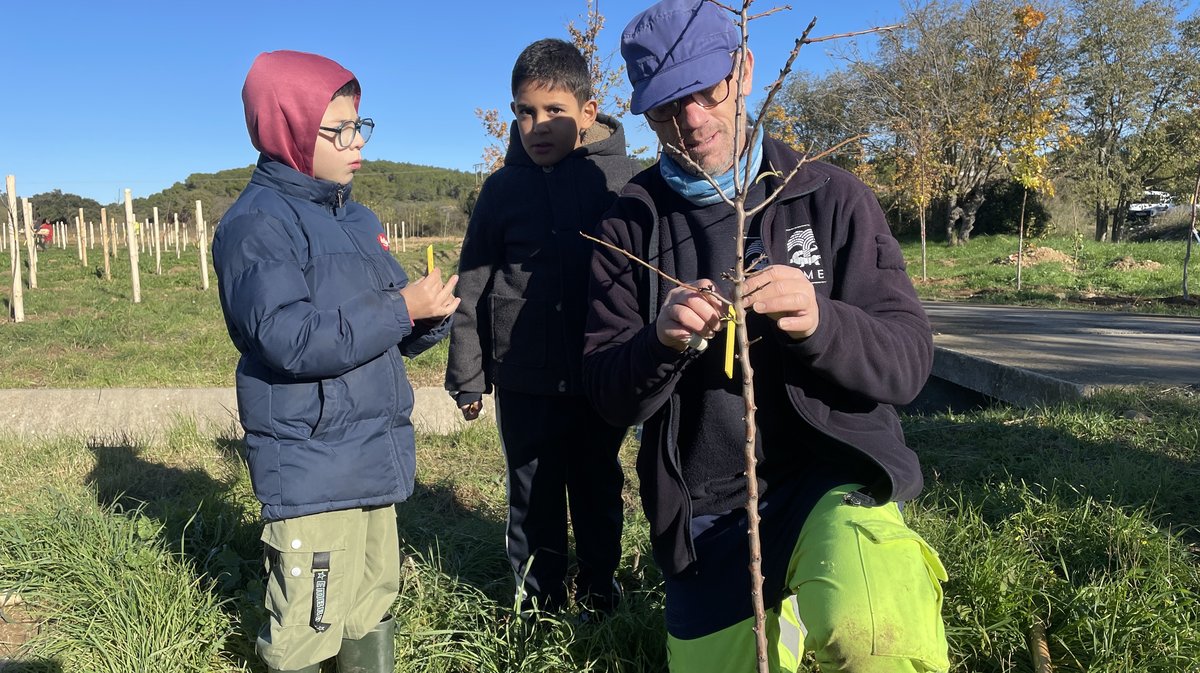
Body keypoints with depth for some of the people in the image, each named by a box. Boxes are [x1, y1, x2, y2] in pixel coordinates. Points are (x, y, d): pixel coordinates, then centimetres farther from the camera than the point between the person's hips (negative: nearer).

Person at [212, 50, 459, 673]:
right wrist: (401, 308, -21)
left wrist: (430, 317, -5)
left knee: (374, 606, 19)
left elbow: (389, 331, 17)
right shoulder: (256, 225, -12)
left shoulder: (357, 219, 14)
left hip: (374, 458, 8)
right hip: (312, 473, -8)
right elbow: (290, 341, -24)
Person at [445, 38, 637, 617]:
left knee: (599, 490, 16)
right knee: (534, 497, 13)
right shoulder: (504, 187, 2)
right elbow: (473, 287, 5)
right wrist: (468, 377, 5)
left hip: (603, 374, -1)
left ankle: (598, 591, 37)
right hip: (524, 379, 1)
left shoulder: (622, 179, -3)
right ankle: (537, 601, 32)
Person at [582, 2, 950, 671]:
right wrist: (661, 343, -22)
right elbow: (609, 394, 0)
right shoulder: (631, 224, 2)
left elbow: (909, 360, -5)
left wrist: (818, 321, -25)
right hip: (701, 518, 3)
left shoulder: (830, 196, -2)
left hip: (833, 474, -3)